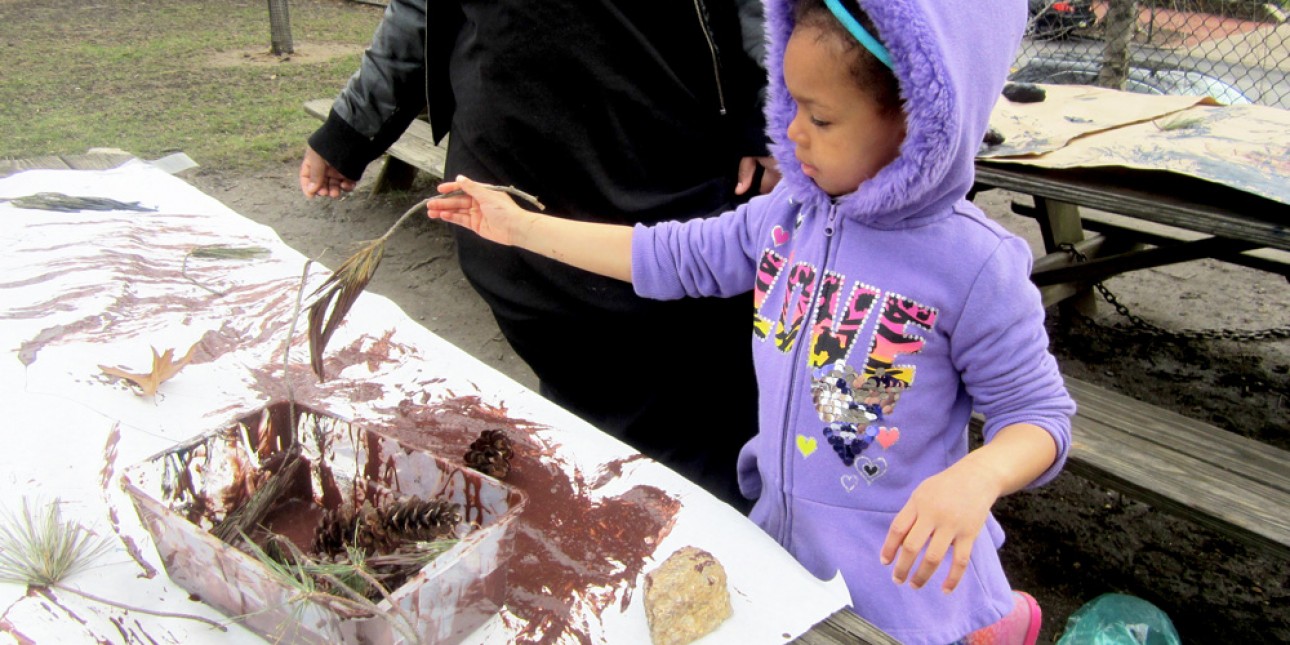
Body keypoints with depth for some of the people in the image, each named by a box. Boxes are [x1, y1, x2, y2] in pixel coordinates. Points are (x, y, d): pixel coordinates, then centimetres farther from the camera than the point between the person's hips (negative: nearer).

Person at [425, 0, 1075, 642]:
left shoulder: (975, 265, -21)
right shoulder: (787, 213, -6)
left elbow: (1038, 411, -15)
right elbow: (669, 256, 2)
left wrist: (977, 478, -36)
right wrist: (520, 226, 3)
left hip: (901, 562, -5)